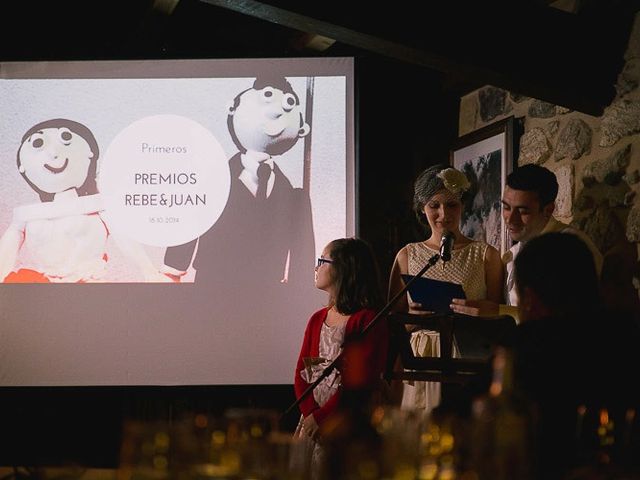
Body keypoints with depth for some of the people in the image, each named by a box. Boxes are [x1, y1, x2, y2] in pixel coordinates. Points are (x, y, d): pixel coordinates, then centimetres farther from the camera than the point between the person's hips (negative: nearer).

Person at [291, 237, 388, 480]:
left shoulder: (369, 320, -9)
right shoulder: (317, 319, 15)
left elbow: (361, 380, -15)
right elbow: (301, 373, 8)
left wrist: (321, 417, -15)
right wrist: (310, 414, -9)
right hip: (313, 418, 6)